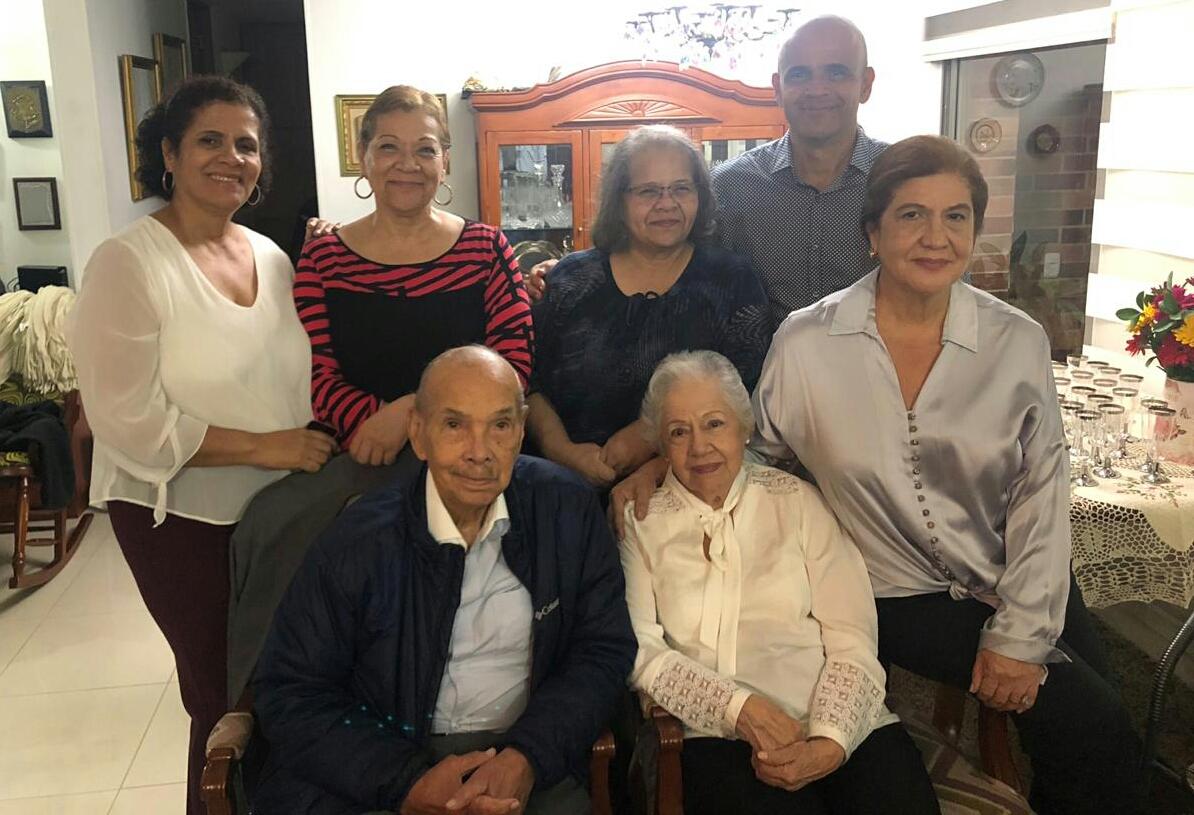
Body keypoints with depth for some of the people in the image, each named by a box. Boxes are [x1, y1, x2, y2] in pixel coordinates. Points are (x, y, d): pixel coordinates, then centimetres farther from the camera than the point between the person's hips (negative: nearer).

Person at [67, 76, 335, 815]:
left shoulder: (272, 256, 6)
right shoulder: (127, 263, -13)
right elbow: (127, 420, -19)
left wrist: (316, 446, -4)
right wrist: (261, 448, -20)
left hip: (281, 505, 5)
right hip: (180, 516, -5)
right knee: (229, 699, 6)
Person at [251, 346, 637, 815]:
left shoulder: (568, 509, -4)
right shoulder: (358, 542, -7)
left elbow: (605, 648, 2)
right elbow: (291, 695, -2)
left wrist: (528, 758, -12)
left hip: (521, 758, 1)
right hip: (375, 766, 0)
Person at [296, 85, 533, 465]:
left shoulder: (487, 249, 3)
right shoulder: (321, 259, 5)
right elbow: (317, 377, 0)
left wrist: (411, 410, -16)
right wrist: (377, 422, -19)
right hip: (357, 466, -2)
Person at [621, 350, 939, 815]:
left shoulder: (797, 501, 11)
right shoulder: (641, 521, 9)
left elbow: (852, 643, 3)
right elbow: (638, 648, -3)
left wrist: (829, 745, -13)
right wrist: (740, 706, -15)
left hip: (839, 724, 2)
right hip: (716, 735, -2)